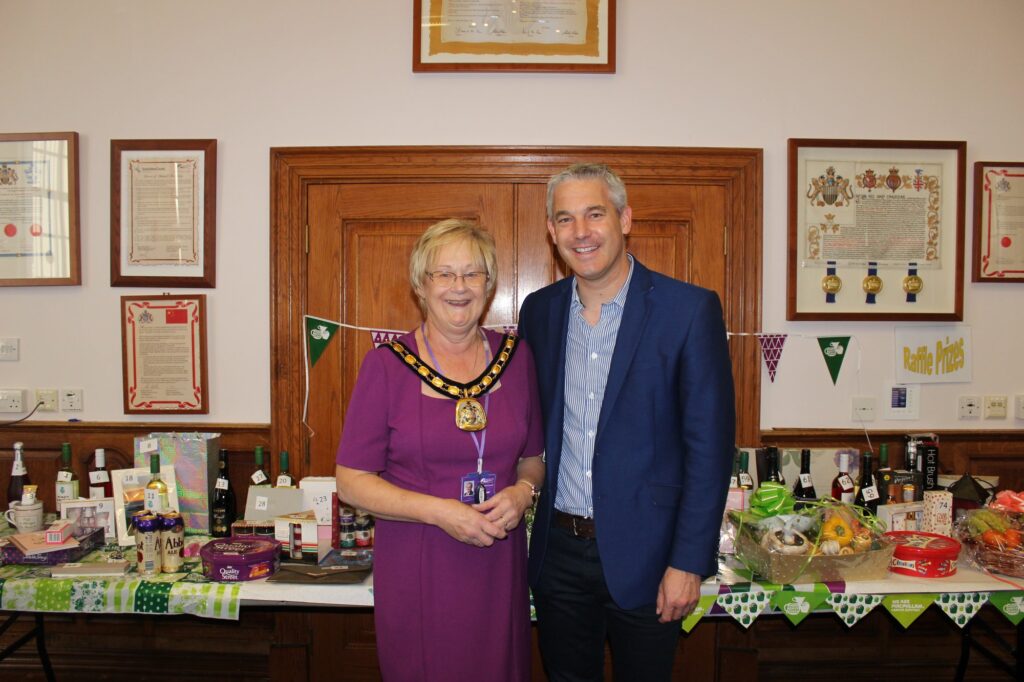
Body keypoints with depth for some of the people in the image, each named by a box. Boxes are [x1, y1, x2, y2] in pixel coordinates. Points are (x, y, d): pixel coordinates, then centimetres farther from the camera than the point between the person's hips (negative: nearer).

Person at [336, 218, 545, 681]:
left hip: (499, 565, 3)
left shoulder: (515, 356, 2)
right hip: (416, 571, -3)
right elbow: (351, 482, -8)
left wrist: (522, 492, -10)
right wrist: (438, 511, -18)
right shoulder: (387, 365, -8)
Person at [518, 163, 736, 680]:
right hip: (557, 549, 4)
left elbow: (710, 444, -11)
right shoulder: (539, 309, 2)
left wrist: (689, 562, -12)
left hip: (642, 553, -3)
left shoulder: (690, 310, -12)